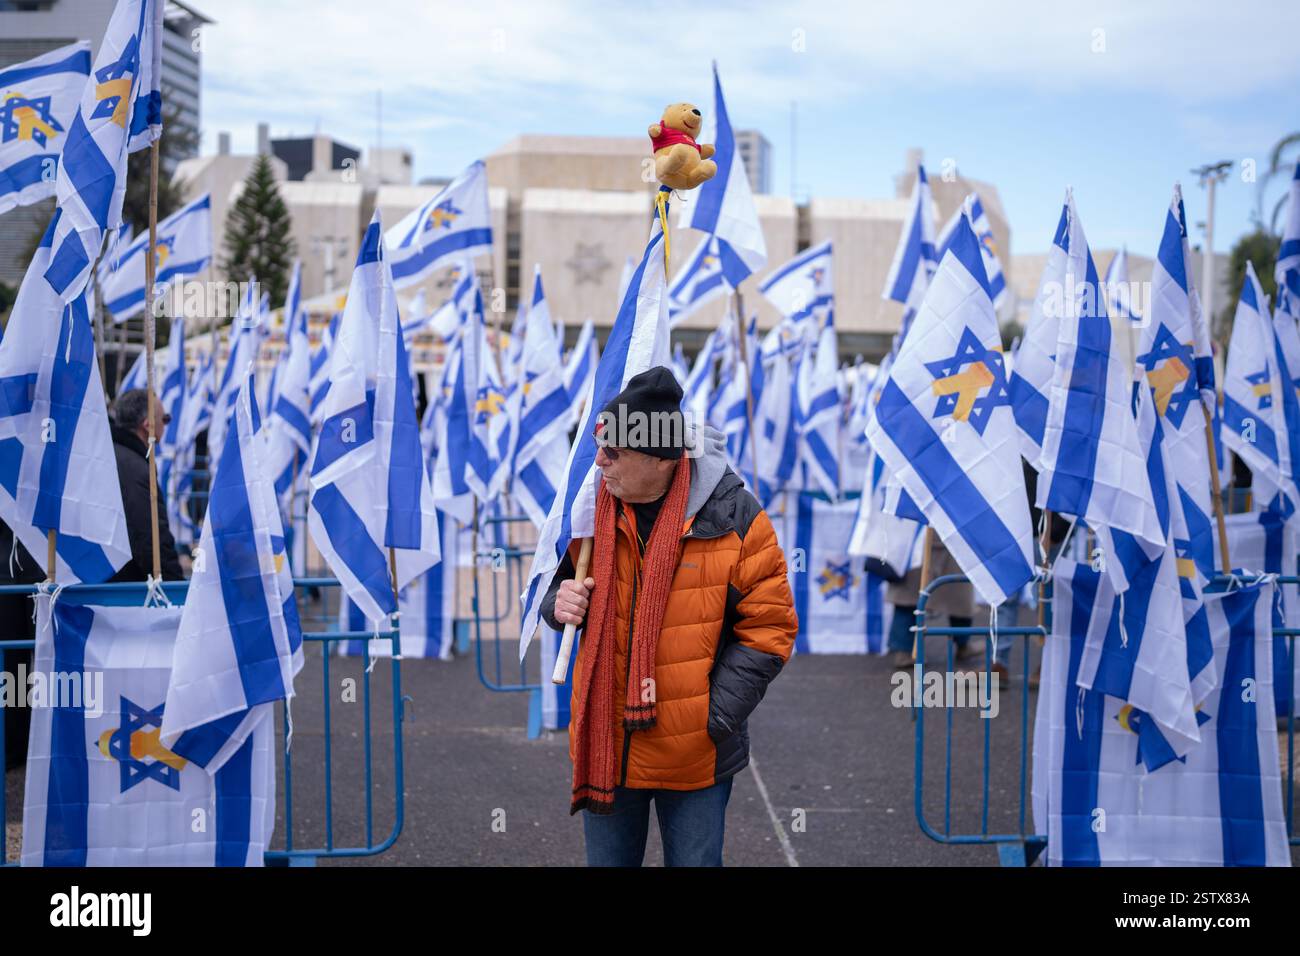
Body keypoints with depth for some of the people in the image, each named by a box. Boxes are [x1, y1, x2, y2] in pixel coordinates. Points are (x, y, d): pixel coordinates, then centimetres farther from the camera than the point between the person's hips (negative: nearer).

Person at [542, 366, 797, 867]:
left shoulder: (732, 515, -12)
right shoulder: (589, 509, 0)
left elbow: (768, 628, -8)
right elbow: (558, 586, 17)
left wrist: (714, 719, -13)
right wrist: (560, 605, -8)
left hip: (694, 757, -3)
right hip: (603, 746, 4)